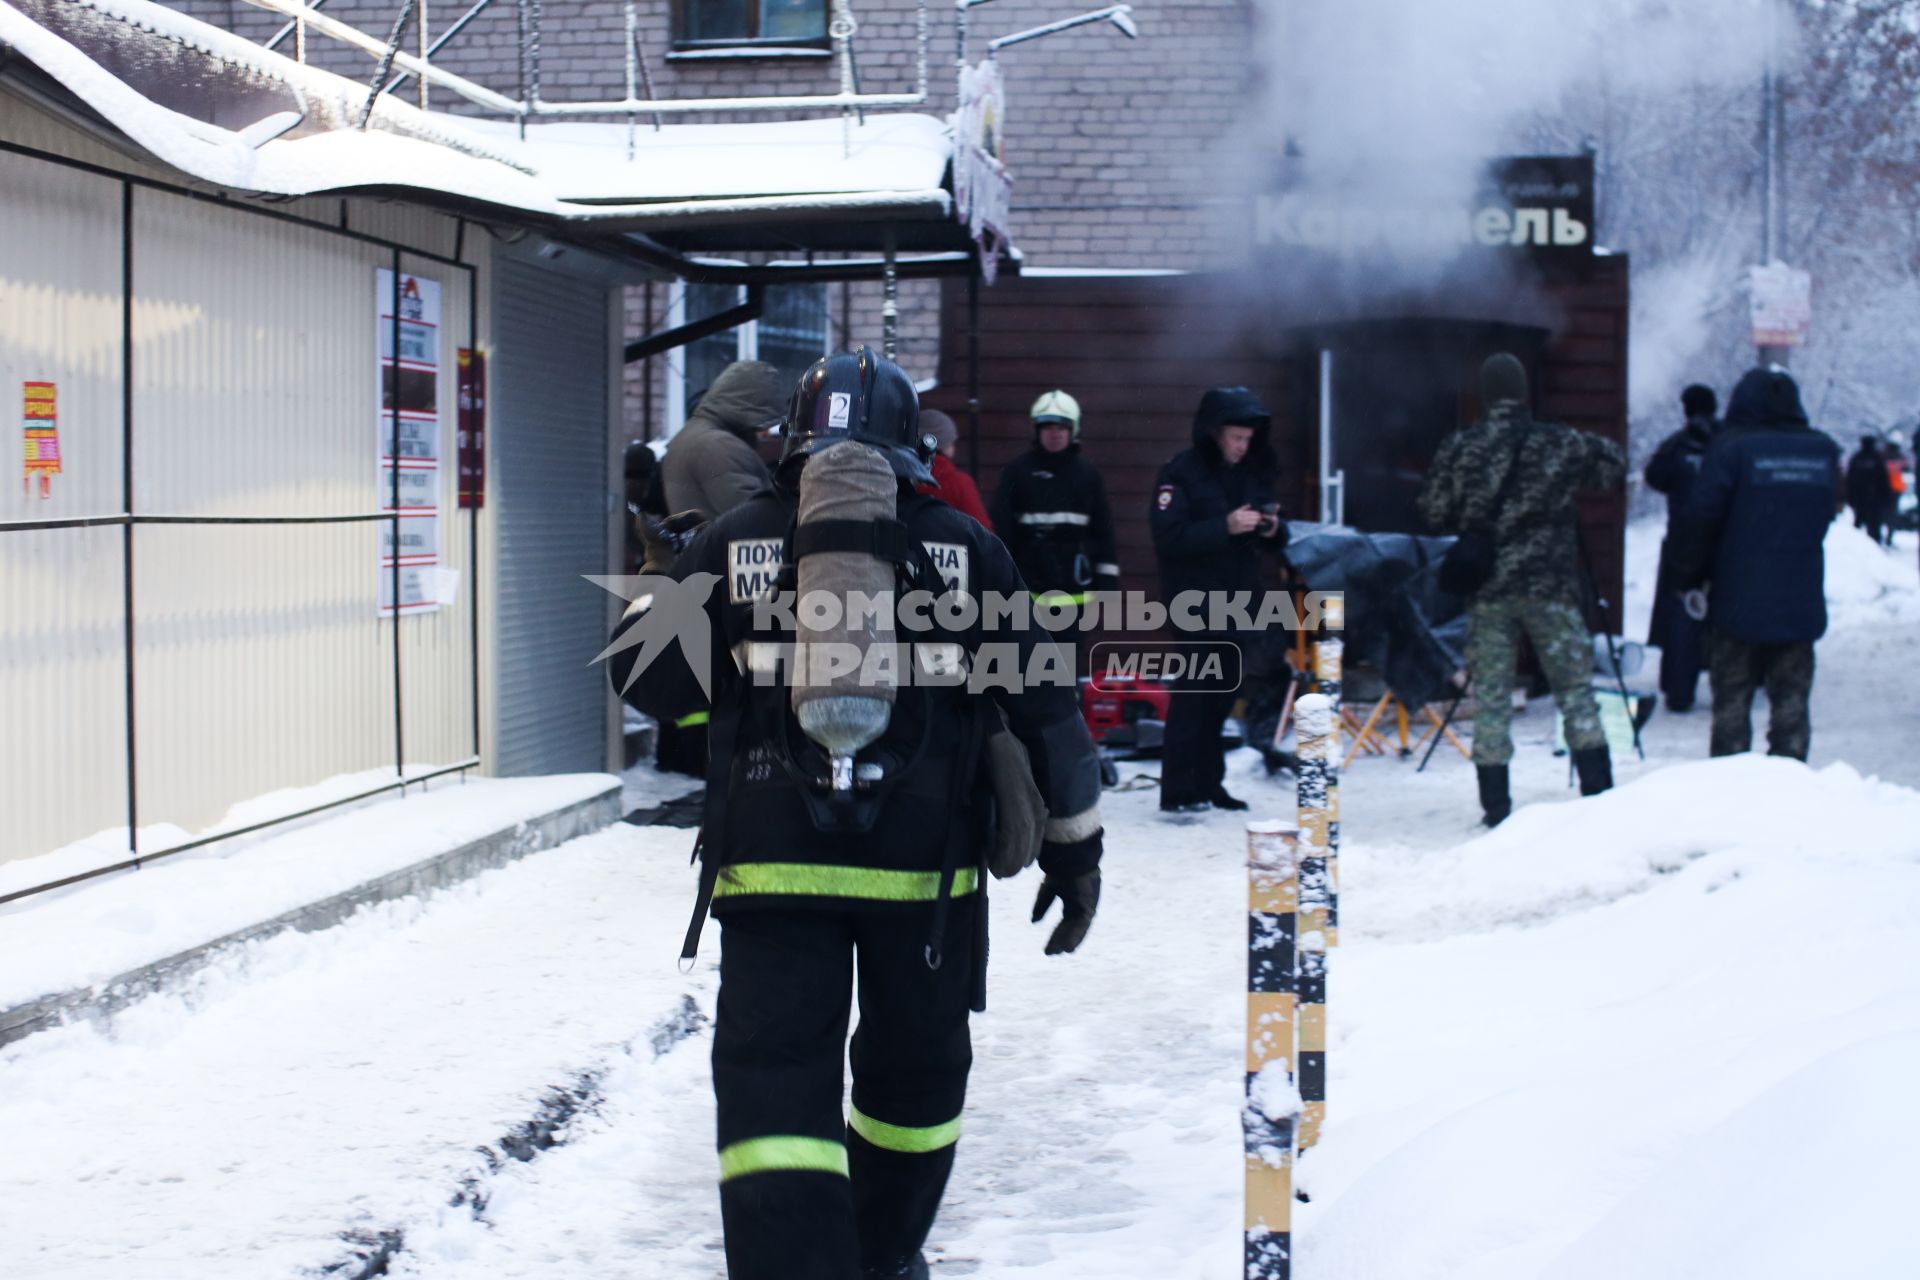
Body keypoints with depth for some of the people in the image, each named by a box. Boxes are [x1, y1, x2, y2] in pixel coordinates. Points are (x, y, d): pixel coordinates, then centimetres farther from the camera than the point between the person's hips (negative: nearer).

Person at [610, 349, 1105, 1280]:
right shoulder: (963, 549, 1)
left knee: (773, 1084, -1)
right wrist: (1075, 844, 13)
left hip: (770, 863, -1)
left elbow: (645, 673, 7)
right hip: (923, 864, 1)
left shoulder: (735, 541, 0)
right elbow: (1041, 701, 4)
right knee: (915, 1068, 21)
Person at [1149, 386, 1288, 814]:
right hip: (1196, 596, -6)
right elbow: (1168, 537, -19)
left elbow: (1272, 538, 18)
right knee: (1196, 689, -9)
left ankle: (1207, 782, 15)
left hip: (1240, 596, 6)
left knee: (1222, 692, 7)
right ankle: (1177, 790, -8)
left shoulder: (1256, 470, 11)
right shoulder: (1183, 472, -9)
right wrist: (1224, 527, -25)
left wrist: (1275, 528, -5)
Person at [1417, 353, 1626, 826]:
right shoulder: (1559, 443, -2)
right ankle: (1599, 793, 4)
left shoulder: (1458, 449, -2)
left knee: (1490, 696, 5)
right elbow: (1615, 465, 13)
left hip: (1487, 587, 1)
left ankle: (1496, 806, 4)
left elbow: (1435, 512, 4)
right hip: (1550, 585, -1)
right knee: (1574, 687, 7)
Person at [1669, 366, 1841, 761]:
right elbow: (1824, 519, 14)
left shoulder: (1732, 447, -10)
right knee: (1791, 701, 10)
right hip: (1800, 603, 3)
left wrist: (1689, 577, -1)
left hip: (1738, 599, -3)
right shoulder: (1824, 451, 4)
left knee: (1731, 703, 5)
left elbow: (1702, 517, -10)